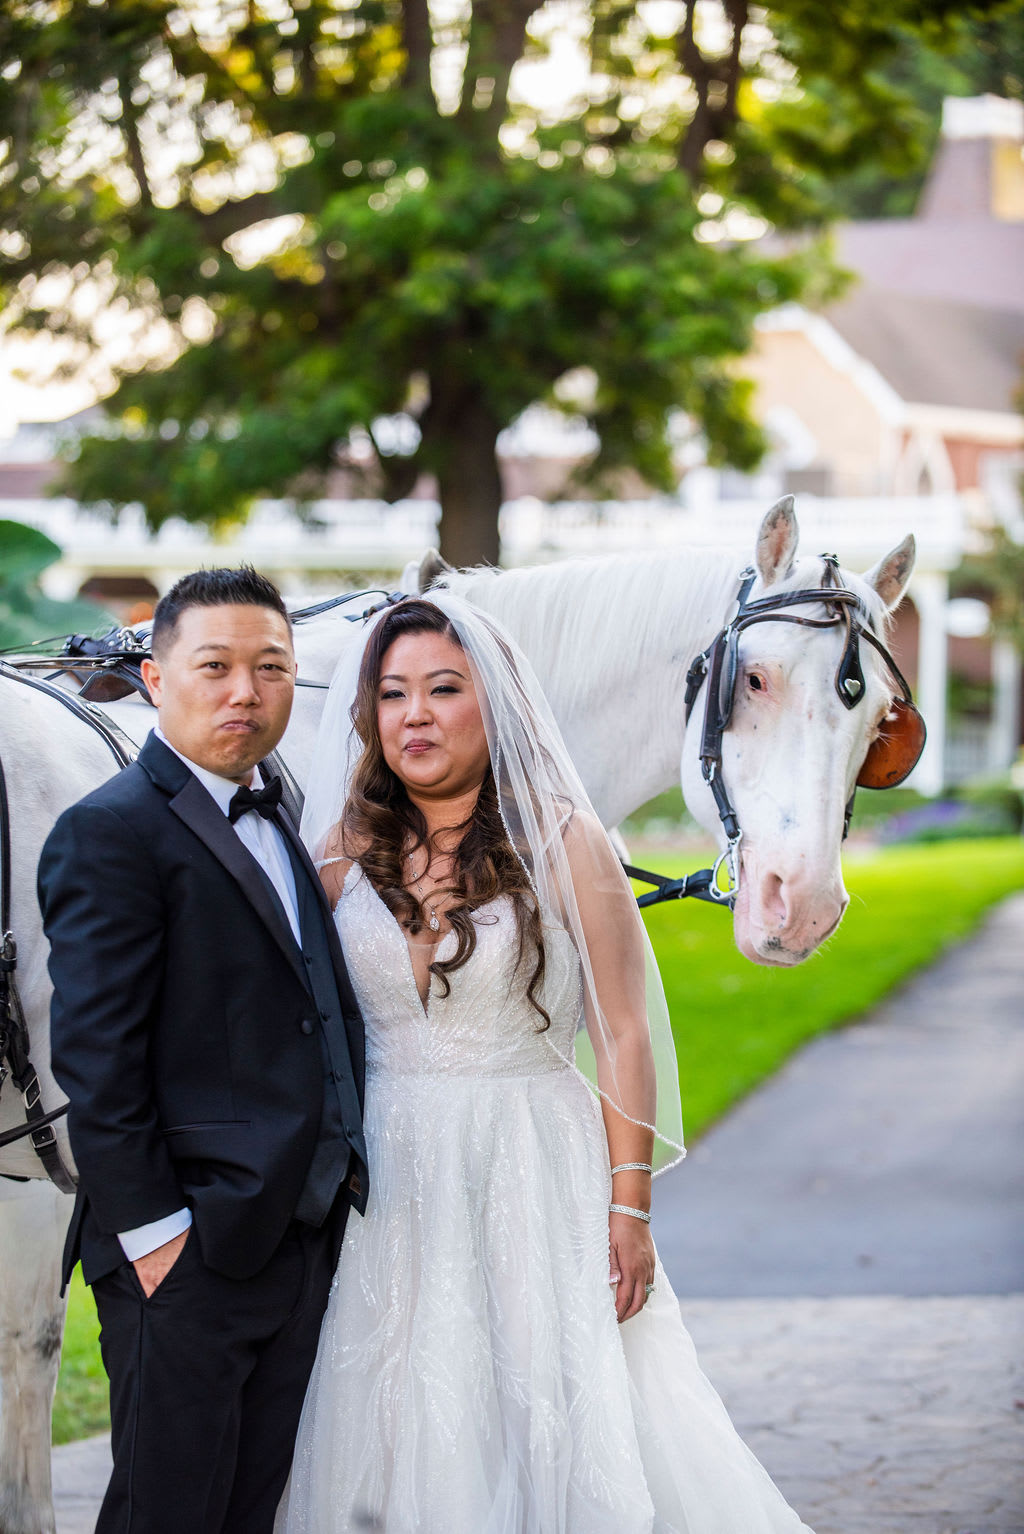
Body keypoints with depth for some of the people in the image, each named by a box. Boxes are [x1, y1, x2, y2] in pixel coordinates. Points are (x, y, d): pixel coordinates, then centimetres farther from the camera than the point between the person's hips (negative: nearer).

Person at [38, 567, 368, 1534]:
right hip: (189, 1251, -8)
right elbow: (93, 1057, -15)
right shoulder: (111, 831, -11)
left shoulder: (279, 823, 16)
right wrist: (151, 1232, -17)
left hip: (302, 1238, 8)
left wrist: (339, 1176, 9)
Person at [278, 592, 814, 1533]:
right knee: (393, 1437, 5)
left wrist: (629, 1209, -9)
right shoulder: (348, 852, 4)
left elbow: (623, 1035, -5)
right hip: (384, 1179, 3)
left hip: (533, 1175, -3)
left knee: (558, 1432, -5)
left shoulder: (563, 844, -5)